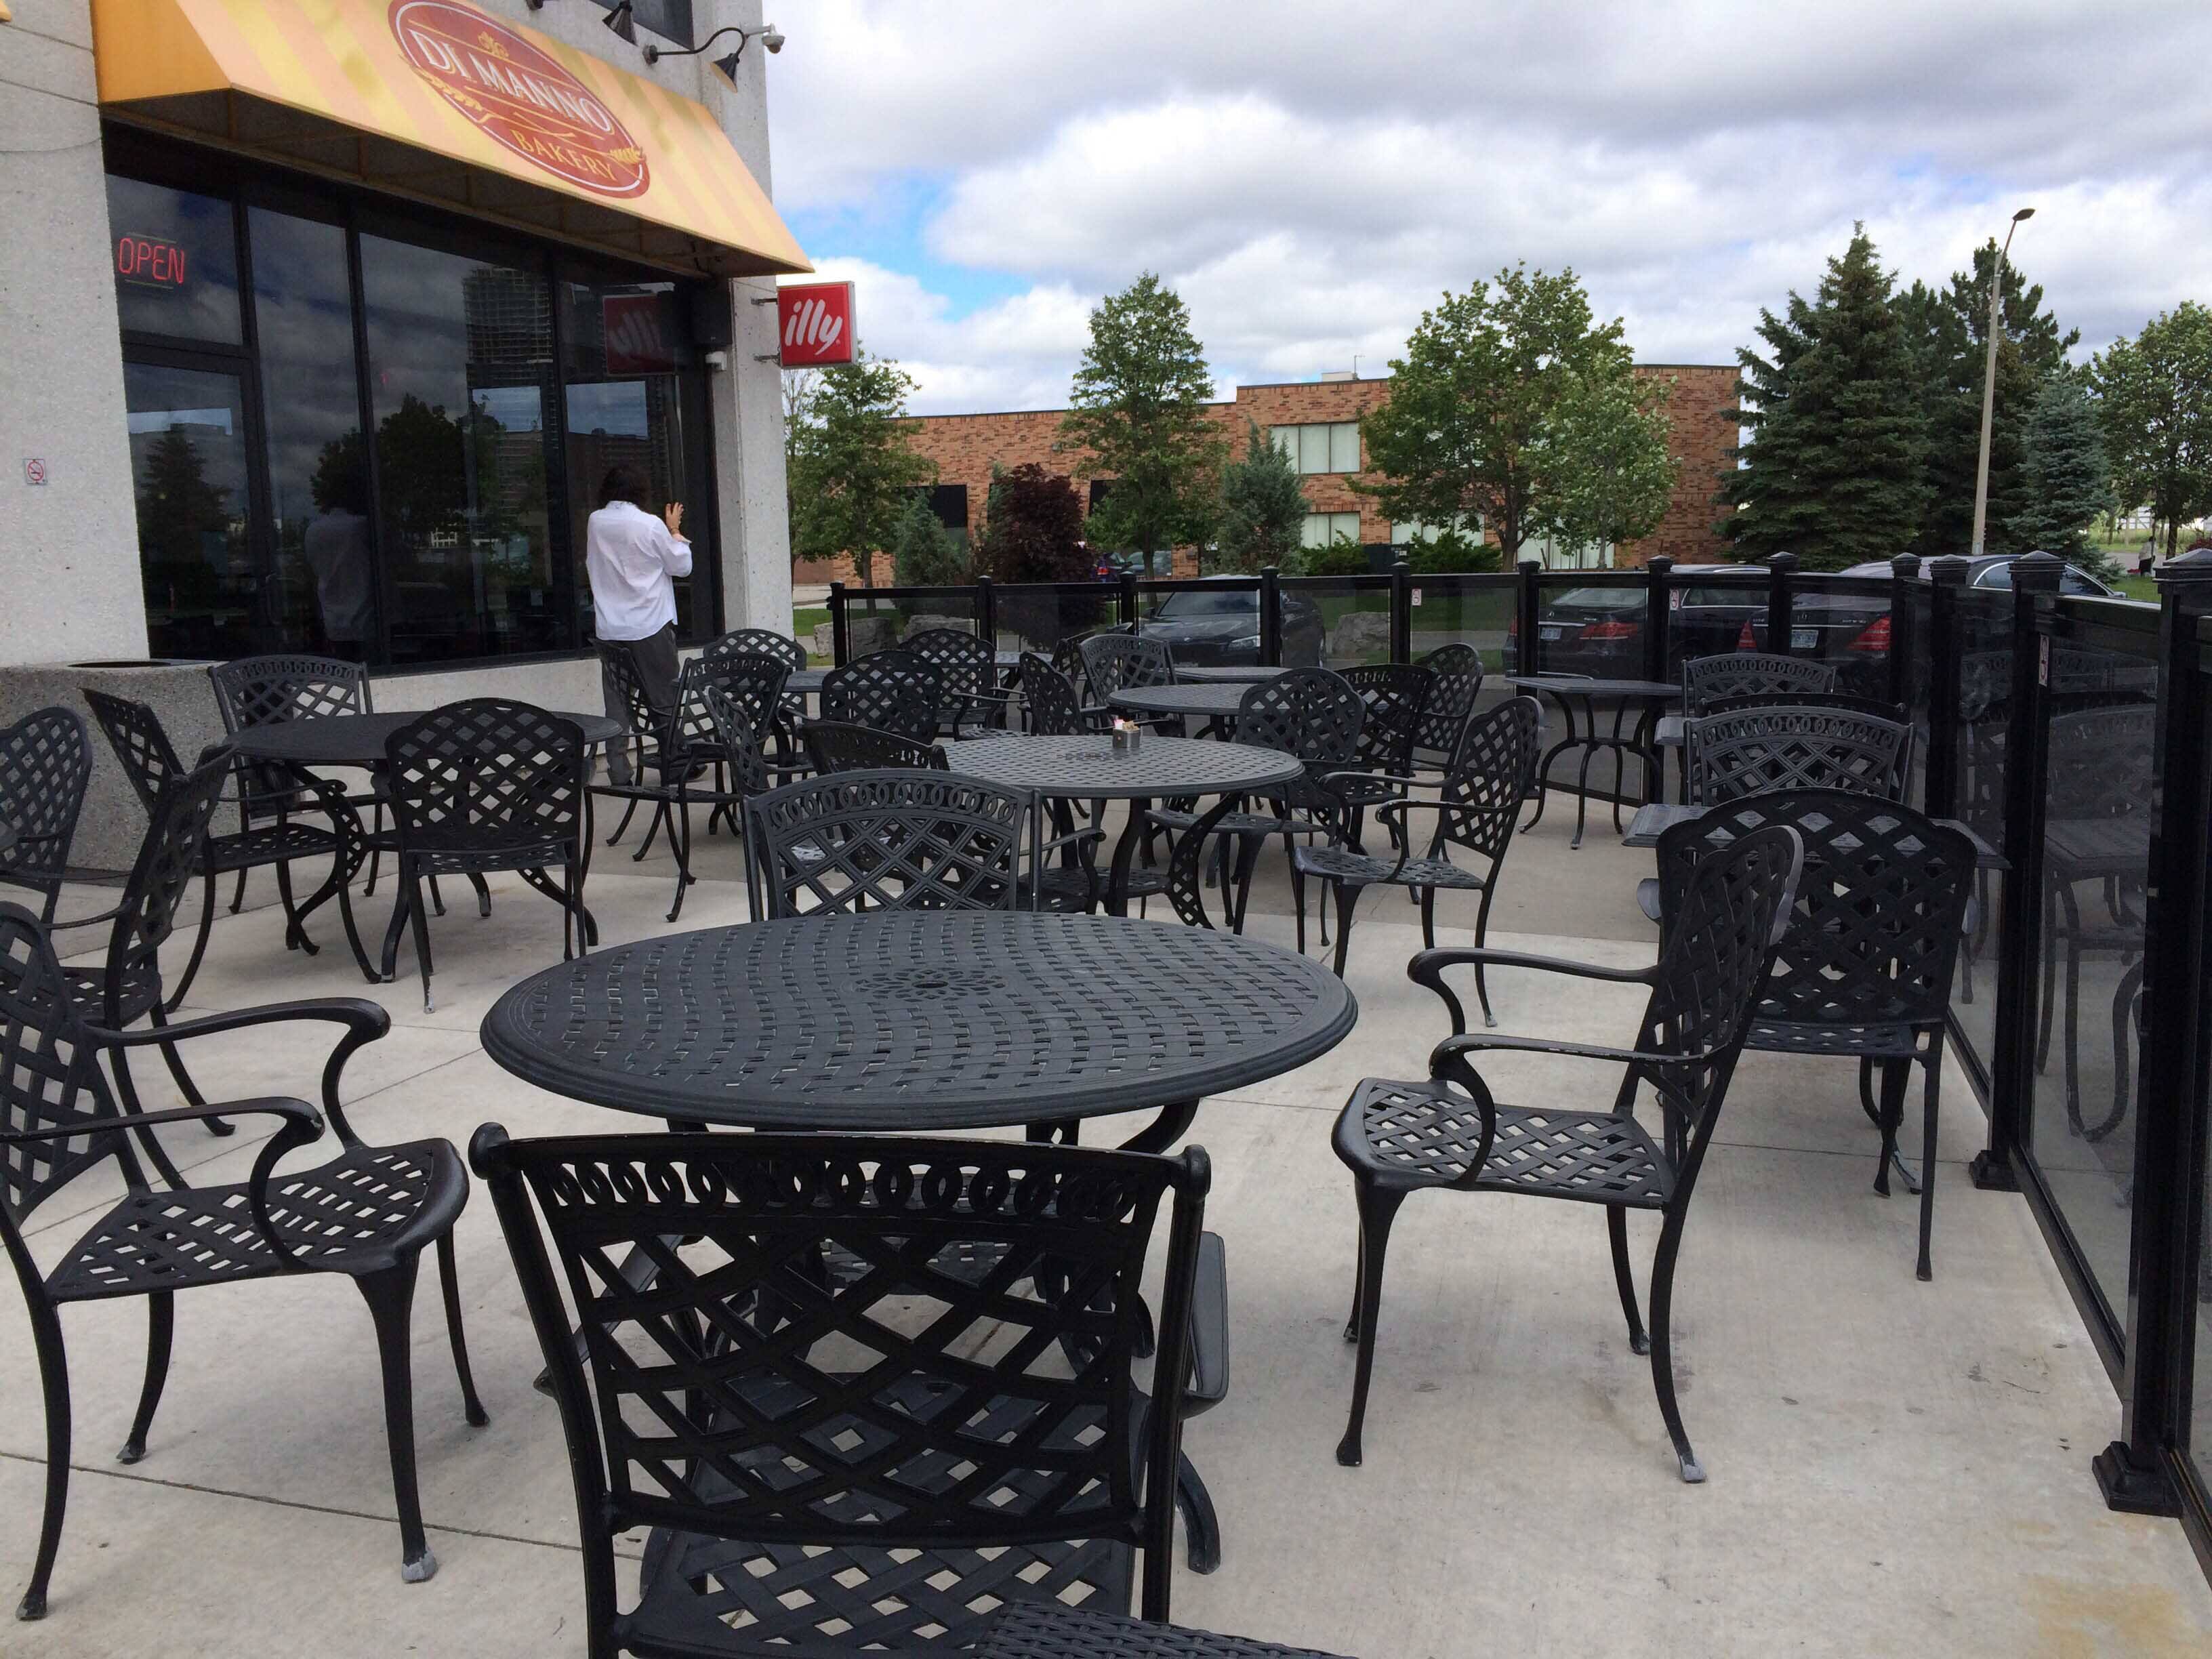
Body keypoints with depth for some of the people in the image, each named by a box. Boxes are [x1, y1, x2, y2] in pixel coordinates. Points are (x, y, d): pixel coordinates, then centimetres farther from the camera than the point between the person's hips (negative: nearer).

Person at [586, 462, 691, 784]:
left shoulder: (595, 522, 2)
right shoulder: (651, 525, -11)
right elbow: (681, 566, -2)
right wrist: (675, 531, 12)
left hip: (609, 627, 4)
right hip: (649, 625, -4)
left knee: (616, 700, 6)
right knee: (666, 697, 8)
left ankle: (619, 771, 4)